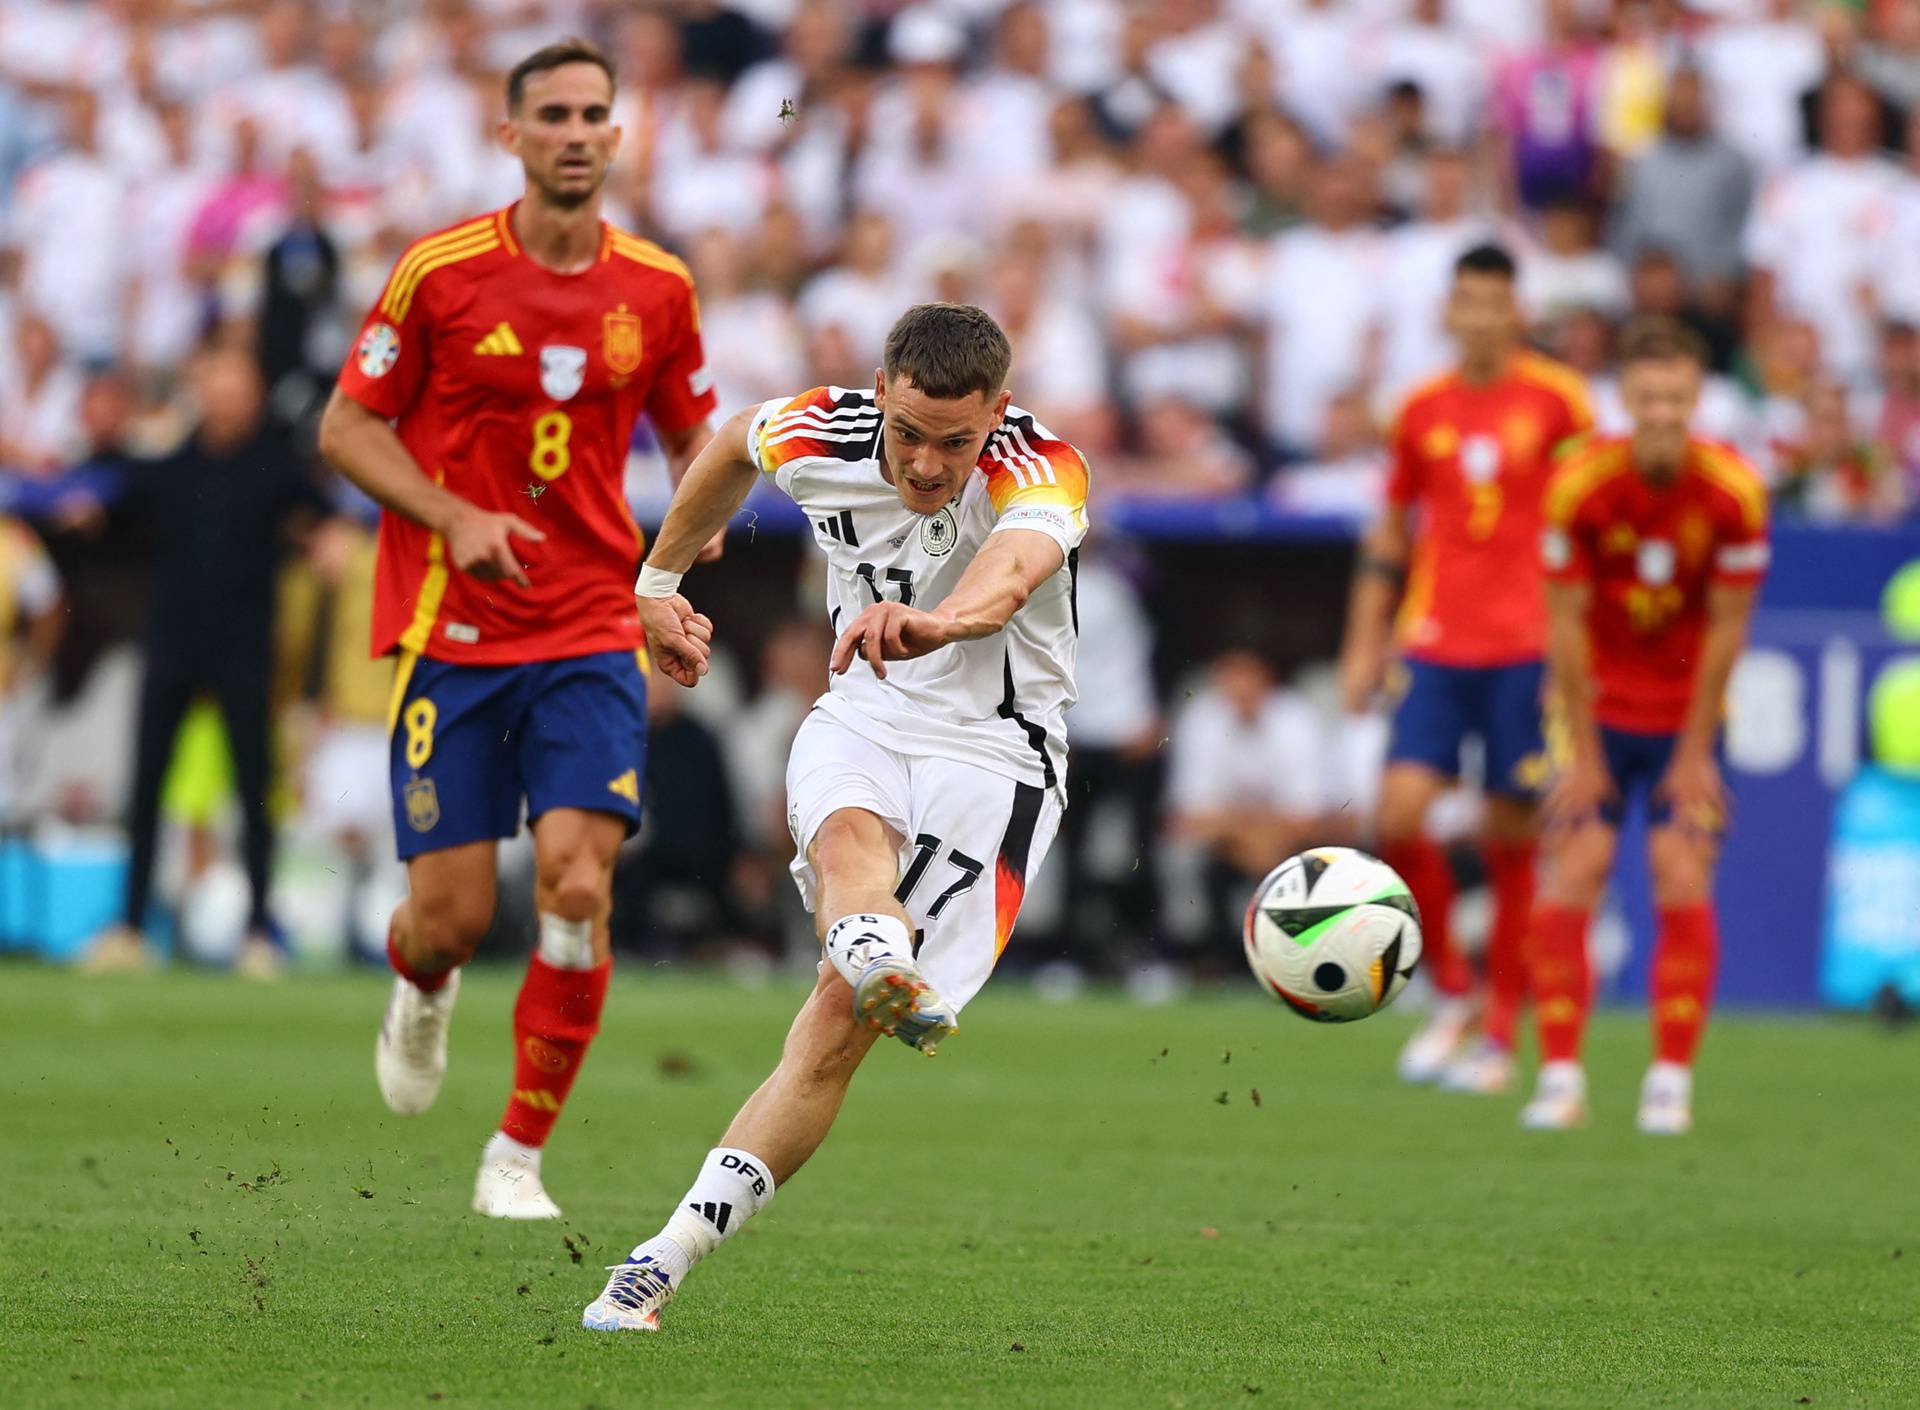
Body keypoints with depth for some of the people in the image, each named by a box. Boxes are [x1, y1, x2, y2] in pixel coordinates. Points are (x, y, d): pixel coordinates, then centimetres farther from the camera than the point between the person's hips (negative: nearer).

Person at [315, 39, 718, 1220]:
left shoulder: (658, 290, 2)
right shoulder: (441, 272, -6)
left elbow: (690, 436, 17)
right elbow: (347, 426, 0)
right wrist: (456, 516, -14)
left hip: (592, 635, 2)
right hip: (452, 630, -2)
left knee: (578, 887, -15)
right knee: (455, 913, -2)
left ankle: (520, 1158, -2)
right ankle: (422, 993, 38)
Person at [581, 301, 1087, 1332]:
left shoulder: (1040, 471, -24)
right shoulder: (820, 435, -10)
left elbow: (1011, 574, -48)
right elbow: (733, 446, 15)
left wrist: (940, 621, -71)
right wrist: (660, 579, 25)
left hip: (995, 753, -3)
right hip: (861, 717, 3)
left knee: (840, 1019, -15)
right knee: (848, 837, -36)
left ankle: (671, 1254, -15)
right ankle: (883, 963, -69)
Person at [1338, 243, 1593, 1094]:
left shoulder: (1555, 400, 0)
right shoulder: (1423, 409, 8)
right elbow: (1390, 534, 17)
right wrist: (1365, 643, 13)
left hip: (1527, 651, -2)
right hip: (1436, 646, 2)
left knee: (1510, 838, 0)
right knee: (1399, 813, -13)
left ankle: (1501, 1036, 10)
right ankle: (1451, 991, 7)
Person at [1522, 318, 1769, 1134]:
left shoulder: (1733, 493, -17)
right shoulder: (1580, 485, -17)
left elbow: (1726, 629, -9)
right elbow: (1566, 623, -10)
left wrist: (1695, 753, -7)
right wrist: (1583, 752, -9)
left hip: (1685, 715, 0)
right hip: (1598, 707, 0)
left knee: (1685, 889, -9)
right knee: (1567, 884, -9)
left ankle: (1671, 1082, -1)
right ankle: (1560, 1078, -3)